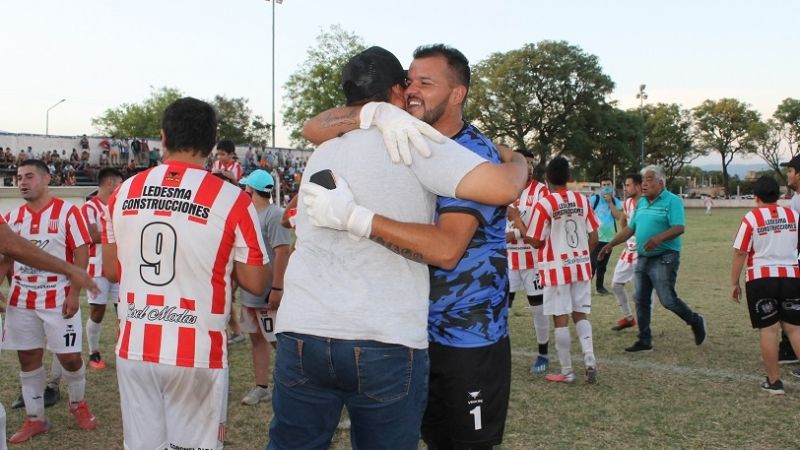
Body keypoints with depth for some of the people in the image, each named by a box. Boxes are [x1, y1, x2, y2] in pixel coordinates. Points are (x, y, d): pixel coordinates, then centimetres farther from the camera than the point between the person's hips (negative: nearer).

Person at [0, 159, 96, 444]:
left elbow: (81, 253, -8)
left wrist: (74, 293, -14)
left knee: (70, 357, 1)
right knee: (28, 359, 8)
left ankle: (78, 404, 27)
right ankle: (35, 419, 20)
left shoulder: (67, 212, -6)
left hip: (58, 299, -4)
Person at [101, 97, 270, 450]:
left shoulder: (124, 192, 2)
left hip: (134, 349, 4)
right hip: (197, 355, -3)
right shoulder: (231, 200, -11)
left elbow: (111, 271, 11)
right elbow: (256, 283, -5)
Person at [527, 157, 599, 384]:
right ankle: (590, 360, 0)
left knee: (561, 319, 2)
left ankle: (567, 372, 7)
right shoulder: (583, 200, 2)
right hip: (581, 266, 5)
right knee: (580, 314, 15)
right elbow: (594, 239, 5)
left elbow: (536, 242, -10)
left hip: (556, 268, -4)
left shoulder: (544, 204, -12)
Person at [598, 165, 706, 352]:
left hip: (664, 258, -8)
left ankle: (696, 322, 19)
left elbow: (679, 228, -20)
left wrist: (658, 238, -35)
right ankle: (644, 341, 16)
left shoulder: (672, 201, -10)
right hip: (643, 258, 8)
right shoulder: (641, 203, 14)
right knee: (641, 300, 7)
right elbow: (630, 228, 18)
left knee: (667, 300, -7)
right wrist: (611, 244, 11)